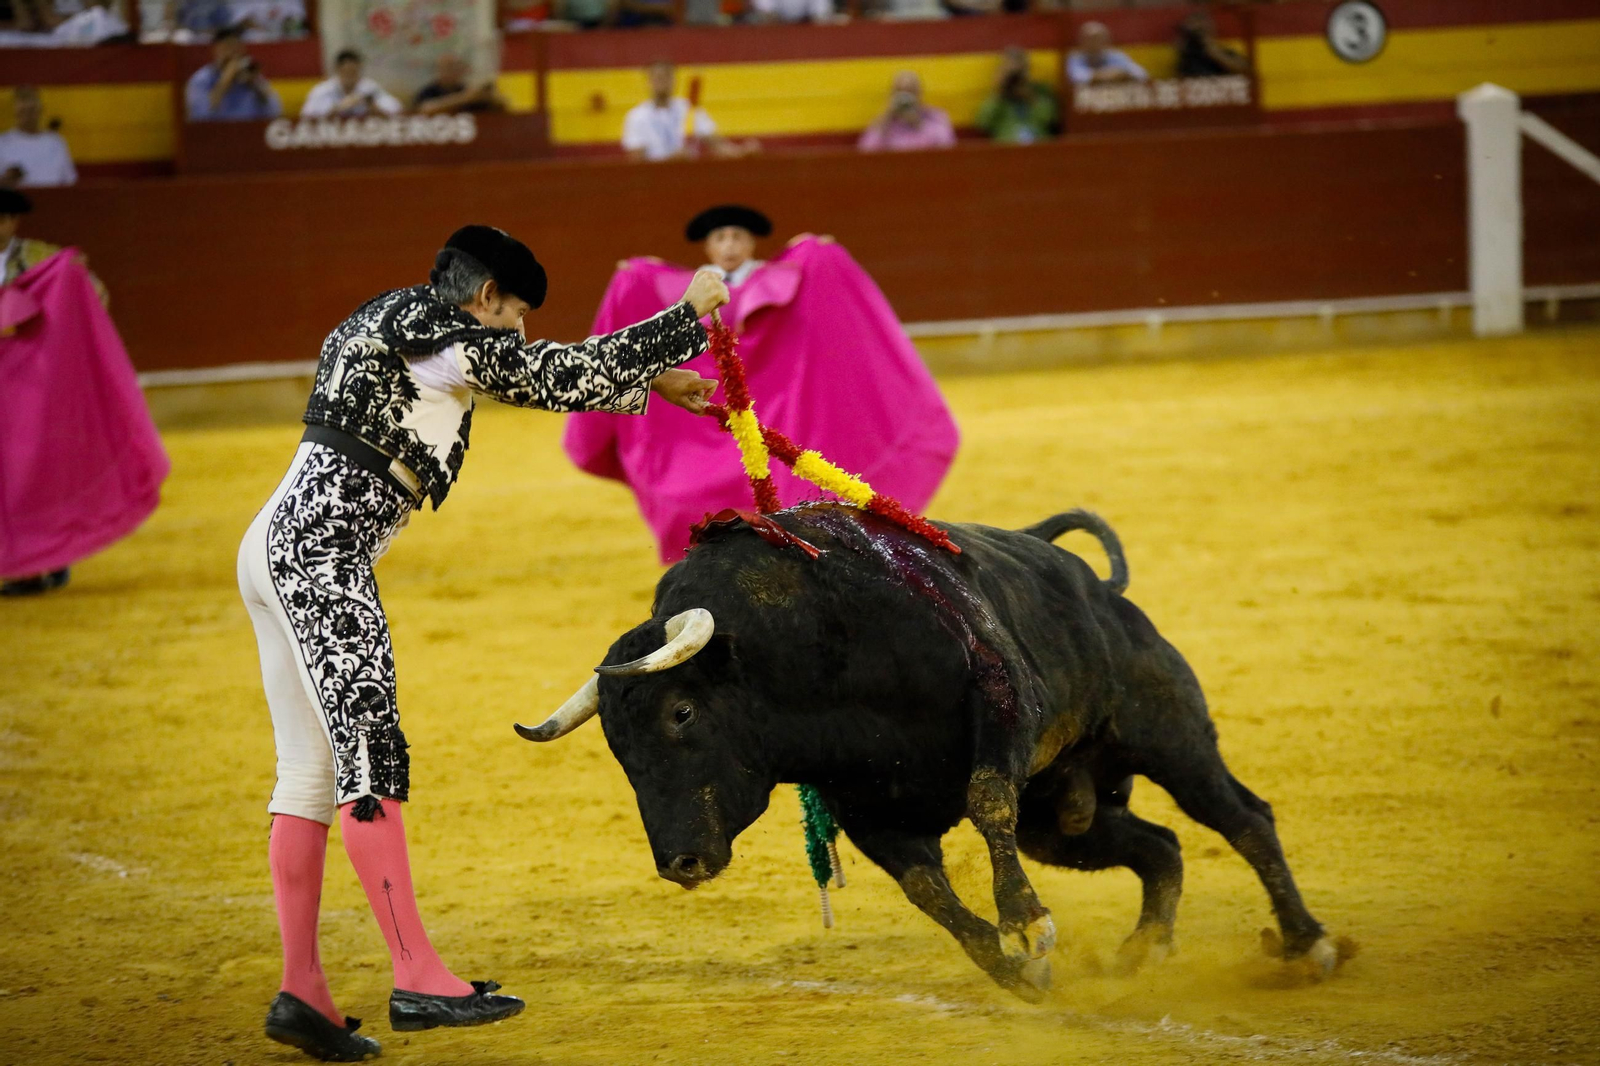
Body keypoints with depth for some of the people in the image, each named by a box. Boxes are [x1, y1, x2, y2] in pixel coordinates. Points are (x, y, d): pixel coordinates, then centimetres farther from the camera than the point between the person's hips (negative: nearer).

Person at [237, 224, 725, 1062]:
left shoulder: (388, 328, 25)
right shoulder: (430, 327, -5)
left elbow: (538, 380, 34)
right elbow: (567, 374, -6)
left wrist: (650, 381, 36)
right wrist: (687, 314, 3)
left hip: (274, 551, 11)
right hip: (322, 546, -11)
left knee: (311, 767, 8)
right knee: (368, 750, -13)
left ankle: (302, 992, 6)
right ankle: (416, 977, -18)